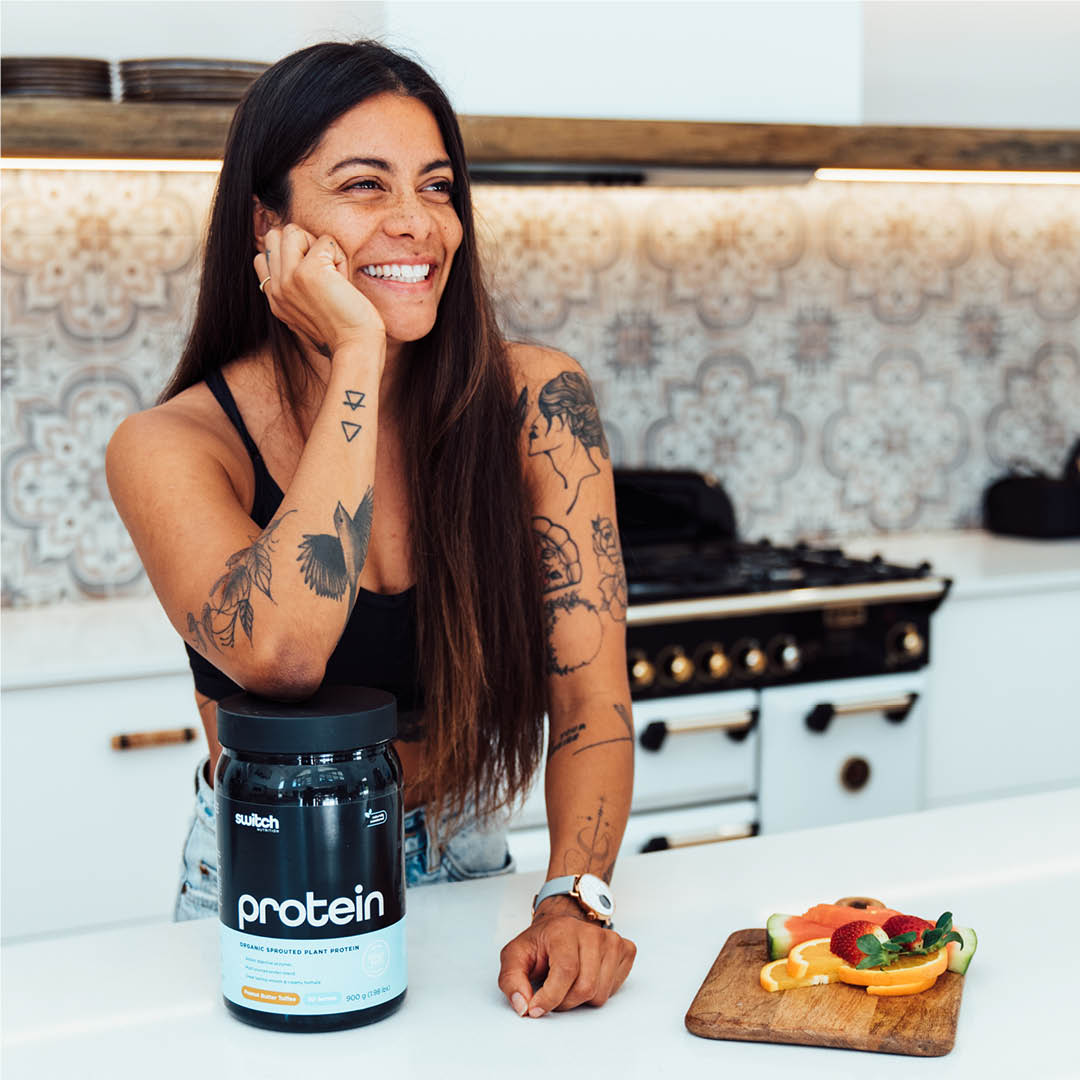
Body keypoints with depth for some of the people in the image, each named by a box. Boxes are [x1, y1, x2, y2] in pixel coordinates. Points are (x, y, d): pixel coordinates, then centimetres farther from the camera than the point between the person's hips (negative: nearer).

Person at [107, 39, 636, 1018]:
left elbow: (590, 697, -10)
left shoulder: (533, 403, -8)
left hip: (467, 871, 1)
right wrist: (358, 357, -27)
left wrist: (573, 902, -26)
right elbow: (281, 657, -32)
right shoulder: (169, 448, -13)